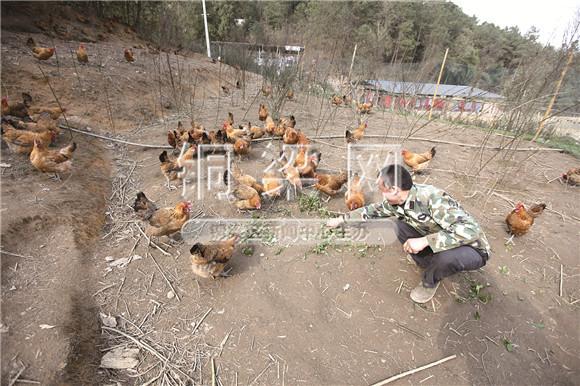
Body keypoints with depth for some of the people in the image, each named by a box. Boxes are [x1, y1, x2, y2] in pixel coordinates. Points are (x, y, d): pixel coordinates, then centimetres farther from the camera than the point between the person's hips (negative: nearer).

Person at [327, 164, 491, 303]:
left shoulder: (432, 198, -35)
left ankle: (430, 281, -1)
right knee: (401, 226, -7)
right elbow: (373, 209, 4)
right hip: (438, 243, 6)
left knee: (446, 256, -37)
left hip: (473, 248, -6)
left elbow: (471, 230, -41)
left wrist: (424, 241, -43)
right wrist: (341, 219, 5)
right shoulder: (396, 202, -12)